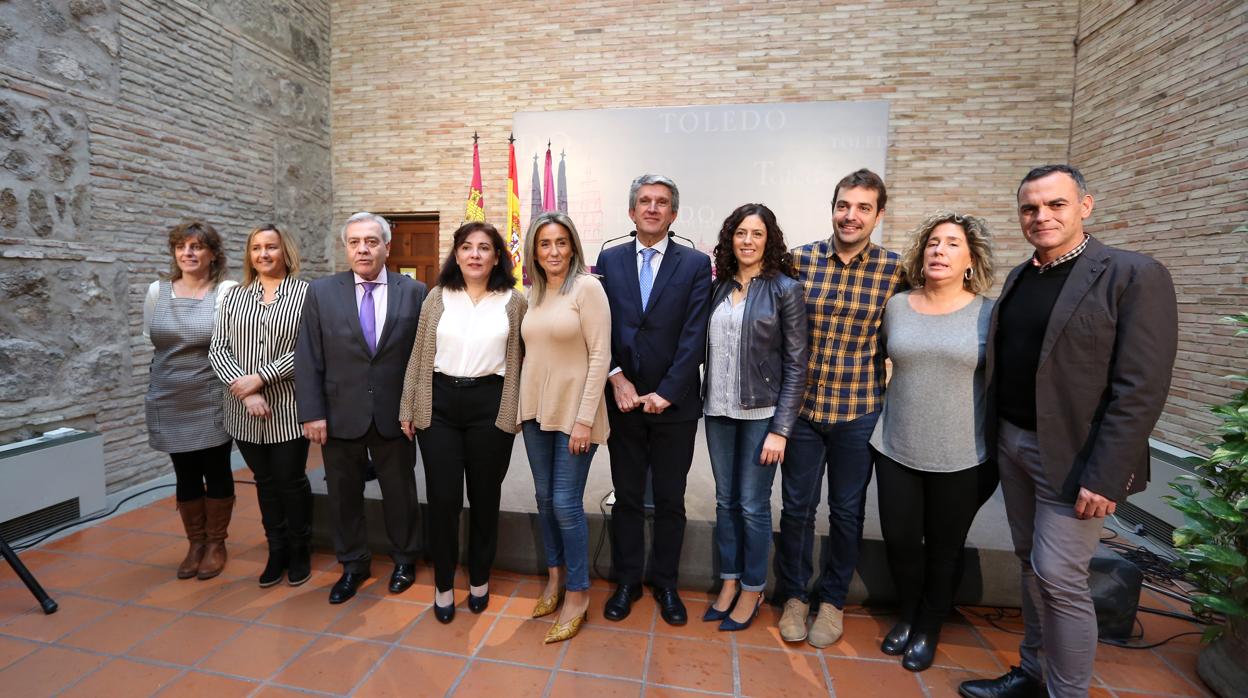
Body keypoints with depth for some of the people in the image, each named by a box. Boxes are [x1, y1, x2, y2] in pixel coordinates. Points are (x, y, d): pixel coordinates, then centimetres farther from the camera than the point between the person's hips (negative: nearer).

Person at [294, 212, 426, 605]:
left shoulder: (413, 292, -3)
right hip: (340, 415, 1)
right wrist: (312, 413, -6)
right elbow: (308, 358, -1)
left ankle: (404, 559, 35)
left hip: (395, 415, -1)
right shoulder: (321, 292, 1)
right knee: (343, 495, 15)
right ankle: (352, 565, 36)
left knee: (400, 492, 13)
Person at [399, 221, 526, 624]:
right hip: (439, 405, 1)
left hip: (491, 406, -1)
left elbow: (518, 361, 4)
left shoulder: (514, 302, 2)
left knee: (484, 497, 11)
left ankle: (479, 580, 32)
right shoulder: (437, 297, 6)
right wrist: (408, 409, 6)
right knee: (443, 498, 4)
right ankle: (443, 585, 26)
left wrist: (518, 413, 1)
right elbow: (418, 357, 8)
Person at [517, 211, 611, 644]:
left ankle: (578, 594, 19)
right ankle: (555, 578, 34)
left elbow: (600, 356, -15)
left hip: (573, 411, -6)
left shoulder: (587, 287, -11)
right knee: (544, 499, 15)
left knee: (566, 503, -1)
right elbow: (532, 352, 12)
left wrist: (585, 419, -17)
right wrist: (523, 404, 6)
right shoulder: (534, 295, 9)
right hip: (535, 409, 6)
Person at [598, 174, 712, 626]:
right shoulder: (609, 260, 6)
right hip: (622, 399, 2)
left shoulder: (696, 264, -1)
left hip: (674, 403, -1)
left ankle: (665, 584, 31)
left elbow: (694, 336, -8)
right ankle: (627, 581, 31)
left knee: (670, 500, 11)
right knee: (627, 496, 13)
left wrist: (666, 393, -13)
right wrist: (616, 377, -12)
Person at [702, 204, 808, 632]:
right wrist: (705, 401, 3)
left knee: (753, 505, 6)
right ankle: (729, 584, 31)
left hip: (761, 413, -4)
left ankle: (752, 590, 27)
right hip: (719, 410, 4)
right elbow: (710, 349, 10)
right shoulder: (718, 287, 7)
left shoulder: (785, 289, -5)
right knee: (725, 501, 13)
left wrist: (781, 429, -11)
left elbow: (796, 363, -7)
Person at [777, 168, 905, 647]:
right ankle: (794, 594, 34)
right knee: (797, 505, 12)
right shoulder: (799, 259, -3)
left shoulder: (894, 270, -4)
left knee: (847, 510, 14)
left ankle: (833, 599, 36)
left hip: (859, 409, 0)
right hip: (801, 404, 0)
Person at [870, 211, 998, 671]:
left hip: (962, 457, -1)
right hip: (896, 449, 2)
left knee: (944, 548, 13)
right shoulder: (896, 306, 0)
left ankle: (928, 628, 36)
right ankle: (907, 615, 37)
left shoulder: (989, 314, -5)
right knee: (899, 539, 9)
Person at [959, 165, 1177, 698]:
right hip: (1012, 444, 6)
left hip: (1072, 455, -6)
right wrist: (998, 438, 7)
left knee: (1059, 578, -1)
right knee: (1031, 564, 17)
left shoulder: (1135, 275, -10)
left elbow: (1141, 389, -15)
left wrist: (1105, 477, -19)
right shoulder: (1019, 278, 9)